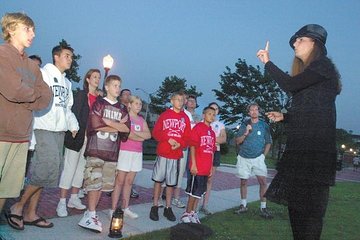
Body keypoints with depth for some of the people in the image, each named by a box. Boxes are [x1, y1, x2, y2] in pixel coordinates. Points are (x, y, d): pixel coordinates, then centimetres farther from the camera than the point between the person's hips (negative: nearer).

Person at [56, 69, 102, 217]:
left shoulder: (99, 97, 11)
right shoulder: (81, 94, -2)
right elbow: (74, 114, -8)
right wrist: (81, 131, -15)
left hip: (91, 138, 5)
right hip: (78, 136, -5)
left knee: (81, 168, 11)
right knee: (70, 167, -3)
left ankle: (74, 198, 21)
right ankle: (62, 202, 2)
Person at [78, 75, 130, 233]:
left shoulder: (122, 109, 15)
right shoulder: (99, 104, 3)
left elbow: (127, 129, 1)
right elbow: (96, 124, -11)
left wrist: (107, 122, -9)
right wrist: (118, 126, -3)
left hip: (112, 152, 5)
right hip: (96, 150, -5)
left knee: (104, 184, 6)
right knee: (94, 183, -8)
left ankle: (90, 213, 15)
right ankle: (91, 215, -3)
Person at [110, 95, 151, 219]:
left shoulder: (141, 120, 15)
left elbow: (148, 135, 2)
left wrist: (134, 132, -11)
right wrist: (141, 137, -5)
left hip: (137, 153, 6)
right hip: (125, 151, -6)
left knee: (129, 182, 9)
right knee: (119, 181, -4)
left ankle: (125, 208, 15)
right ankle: (113, 209, 0)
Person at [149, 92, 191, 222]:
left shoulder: (185, 118, 8)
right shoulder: (164, 115, 3)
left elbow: (188, 137, 5)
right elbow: (155, 132, -2)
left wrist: (180, 144, -14)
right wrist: (168, 139, -15)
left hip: (176, 154, 2)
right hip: (162, 153, -2)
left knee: (171, 182, 8)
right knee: (158, 180, 4)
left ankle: (168, 208, 18)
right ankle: (155, 207, 15)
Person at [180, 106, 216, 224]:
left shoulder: (212, 132, 13)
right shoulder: (198, 127, -7)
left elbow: (212, 151, 16)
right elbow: (192, 146, -11)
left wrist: (211, 167, 13)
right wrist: (193, 164, -15)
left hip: (206, 168, 7)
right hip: (197, 167, -7)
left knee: (199, 192, 12)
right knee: (193, 191, -1)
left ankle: (193, 212, 22)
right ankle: (187, 213, 11)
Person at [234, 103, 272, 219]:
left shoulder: (264, 125, 3)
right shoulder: (244, 125, 3)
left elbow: (268, 142, 9)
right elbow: (238, 141, 2)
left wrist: (264, 155, -1)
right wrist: (245, 133, -14)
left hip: (258, 158, -1)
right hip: (244, 158, 1)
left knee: (263, 181, -11)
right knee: (243, 182, 7)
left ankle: (263, 208, -2)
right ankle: (243, 206, 21)